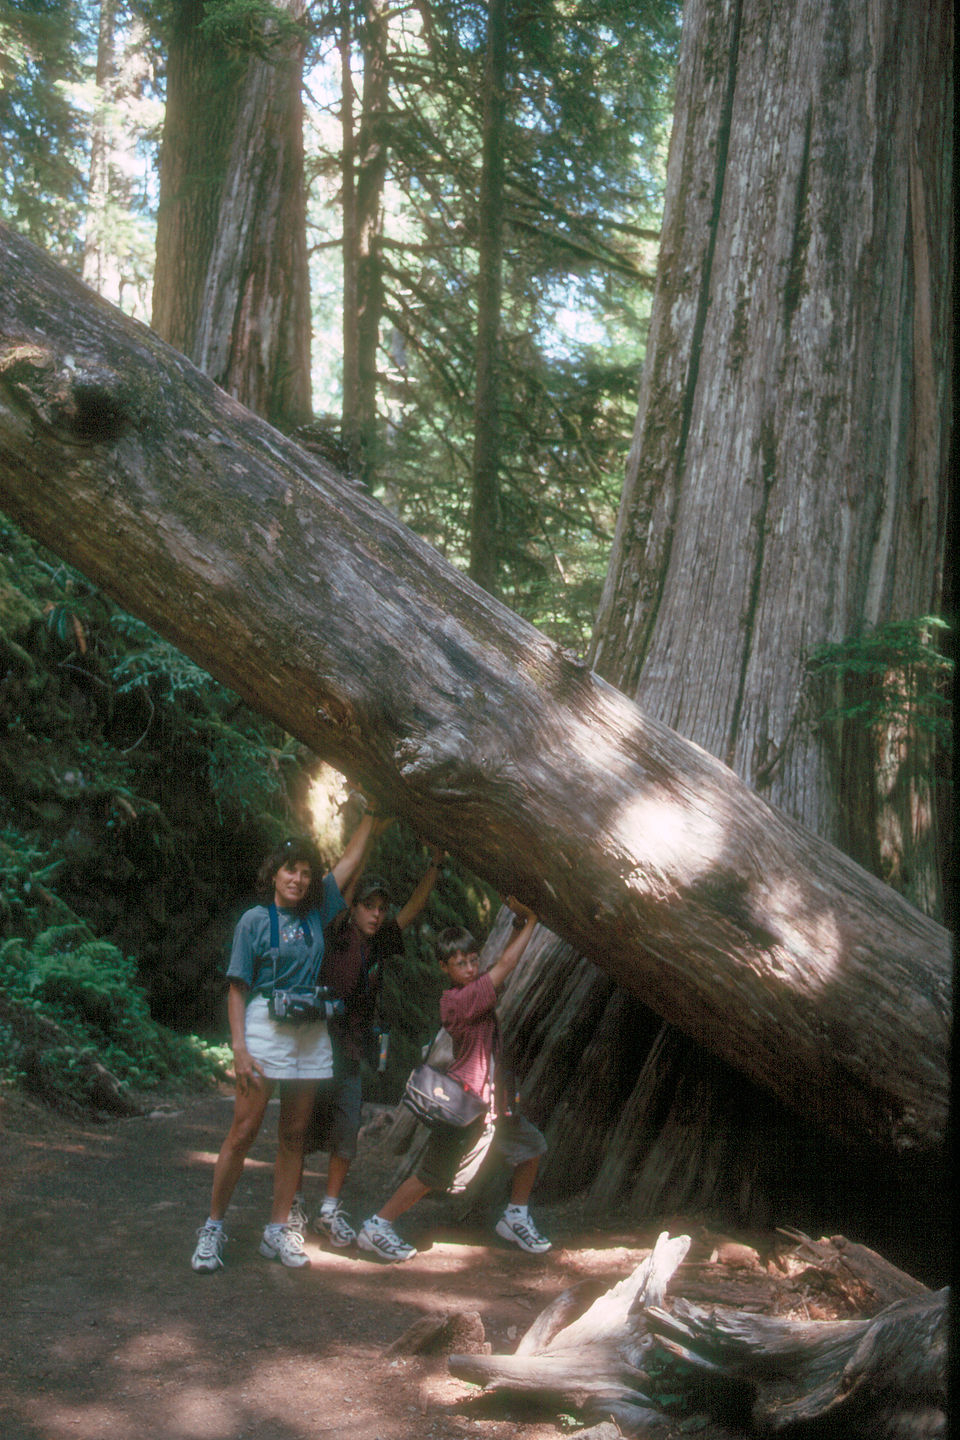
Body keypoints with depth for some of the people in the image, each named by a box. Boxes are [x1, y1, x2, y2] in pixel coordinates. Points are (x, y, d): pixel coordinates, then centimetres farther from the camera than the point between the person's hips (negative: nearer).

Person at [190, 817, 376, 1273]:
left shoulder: (315, 913, 11)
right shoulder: (255, 920, -1)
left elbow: (350, 860, 19)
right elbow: (237, 987, -3)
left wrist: (371, 814, 20)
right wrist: (239, 1048, -12)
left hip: (311, 1035, 5)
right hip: (265, 1029, -5)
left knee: (293, 1135, 7)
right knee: (243, 1132, -7)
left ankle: (278, 1228, 15)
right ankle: (213, 1227, 4)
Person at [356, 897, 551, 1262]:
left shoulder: (475, 988, 4)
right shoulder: (458, 1000, -23)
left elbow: (503, 961, 16)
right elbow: (506, 965, -23)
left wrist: (520, 920, 1)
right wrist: (531, 920, -15)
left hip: (493, 1102, 9)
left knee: (531, 1146, 15)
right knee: (433, 1174, -3)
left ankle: (515, 1219, 29)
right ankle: (377, 1227, 9)